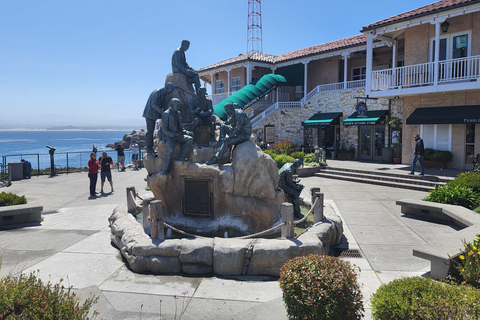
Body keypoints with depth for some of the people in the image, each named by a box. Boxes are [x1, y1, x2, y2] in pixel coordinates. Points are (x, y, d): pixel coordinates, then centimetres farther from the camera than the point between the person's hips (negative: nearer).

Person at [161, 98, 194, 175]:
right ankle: (165, 169, -24)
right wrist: (173, 135, -23)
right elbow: (164, 129, -12)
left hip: (177, 135, 7)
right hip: (168, 135, -7)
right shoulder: (166, 114, -10)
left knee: (190, 139, -16)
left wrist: (186, 132, 2)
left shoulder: (178, 113, 12)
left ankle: (181, 156, -13)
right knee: (170, 148, -34)